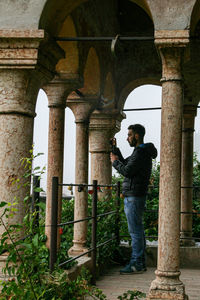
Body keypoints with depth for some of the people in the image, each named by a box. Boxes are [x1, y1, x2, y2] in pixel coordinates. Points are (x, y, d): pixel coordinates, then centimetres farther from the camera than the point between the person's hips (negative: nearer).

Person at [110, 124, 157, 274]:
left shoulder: (141, 152, -15)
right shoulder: (141, 152, 18)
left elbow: (126, 171, -21)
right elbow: (125, 163, 25)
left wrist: (115, 161, -5)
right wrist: (115, 149, 18)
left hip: (134, 196, -11)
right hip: (133, 196, 11)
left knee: (135, 231, -7)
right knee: (138, 230, 12)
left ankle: (136, 264, -4)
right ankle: (141, 262, 18)